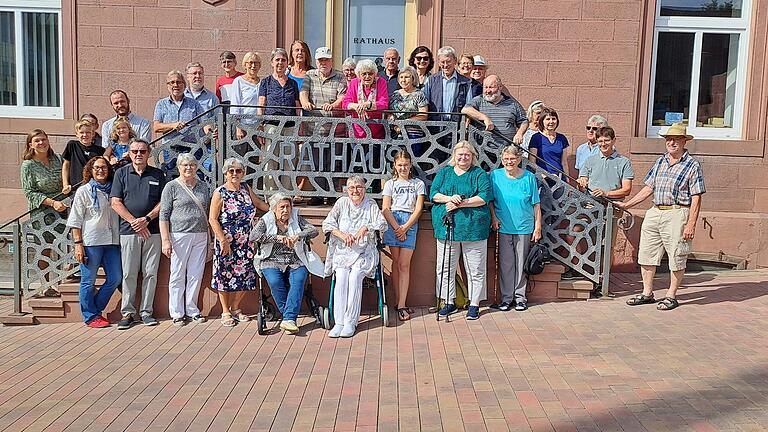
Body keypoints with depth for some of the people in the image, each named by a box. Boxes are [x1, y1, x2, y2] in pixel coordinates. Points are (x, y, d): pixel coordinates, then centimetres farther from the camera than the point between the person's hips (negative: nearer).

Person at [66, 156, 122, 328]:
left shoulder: (113, 190, 13)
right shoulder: (83, 191, 0)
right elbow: (76, 220, -3)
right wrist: (78, 244, -10)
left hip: (112, 241, 5)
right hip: (91, 242, -5)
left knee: (115, 278, 5)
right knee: (88, 281, 2)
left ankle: (96, 309, 21)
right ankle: (90, 316, 14)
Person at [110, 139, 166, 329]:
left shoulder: (158, 175, 10)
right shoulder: (121, 173, 8)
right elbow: (116, 203, 1)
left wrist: (146, 219, -9)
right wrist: (134, 222, -8)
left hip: (153, 230, 1)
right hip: (129, 230, -1)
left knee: (150, 273, 2)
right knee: (129, 274, 1)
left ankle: (146, 311, 11)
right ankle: (127, 312, 9)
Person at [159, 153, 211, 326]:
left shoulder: (204, 187, 13)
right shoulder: (172, 187, 0)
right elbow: (164, 215, -4)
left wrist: (210, 237, 12)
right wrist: (165, 240, -12)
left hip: (201, 236, 4)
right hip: (180, 235, -4)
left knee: (196, 275, 7)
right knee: (178, 275, 2)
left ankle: (192, 309, 19)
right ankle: (177, 313, 11)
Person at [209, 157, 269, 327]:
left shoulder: (245, 188, 7)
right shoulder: (220, 193, -10)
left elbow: (258, 202, 25)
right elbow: (212, 219, -12)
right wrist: (223, 241, -17)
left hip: (245, 243, 5)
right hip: (227, 243, -5)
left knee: (244, 275, 8)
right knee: (225, 275, 4)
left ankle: (235, 308, 24)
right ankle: (225, 312, 17)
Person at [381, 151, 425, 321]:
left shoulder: (418, 184, 12)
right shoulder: (390, 184, 13)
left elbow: (418, 209, 3)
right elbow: (385, 209, 3)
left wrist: (404, 228, -7)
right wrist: (397, 228, -9)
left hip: (410, 223, -1)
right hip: (392, 222, 1)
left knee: (404, 265, -5)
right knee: (396, 263, 1)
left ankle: (401, 306, -7)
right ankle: (399, 302, 7)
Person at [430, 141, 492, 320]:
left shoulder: (479, 174, 5)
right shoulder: (444, 173, 14)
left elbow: (484, 197, -8)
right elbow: (433, 194, 5)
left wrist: (460, 204, -15)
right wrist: (449, 198, -14)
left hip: (473, 228, -2)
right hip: (446, 227, 3)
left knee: (475, 270, 3)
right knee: (445, 268, 7)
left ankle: (474, 304, 15)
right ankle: (449, 302, 21)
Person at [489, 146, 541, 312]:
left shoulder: (529, 177, 0)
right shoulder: (495, 175, 1)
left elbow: (536, 205, 2)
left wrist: (538, 227, 0)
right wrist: (493, 217, -4)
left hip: (524, 228, 0)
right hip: (504, 228, 0)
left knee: (521, 263, 6)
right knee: (505, 263, 4)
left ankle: (520, 297, 18)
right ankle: (506, 298, 14)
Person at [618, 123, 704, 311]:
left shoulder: (692, 165, -3)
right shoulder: (660, 161, 13)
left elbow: (696, 198, -7)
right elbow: (648, 188, 18)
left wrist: (691, 224, -14)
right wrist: (627, 205, 14)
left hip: (677, 214, -6)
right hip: (655, 212, 6)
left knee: (676, 257, 2)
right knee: (646, 254, 7)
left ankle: (671, 296, 14)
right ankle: (647, 293, 18)